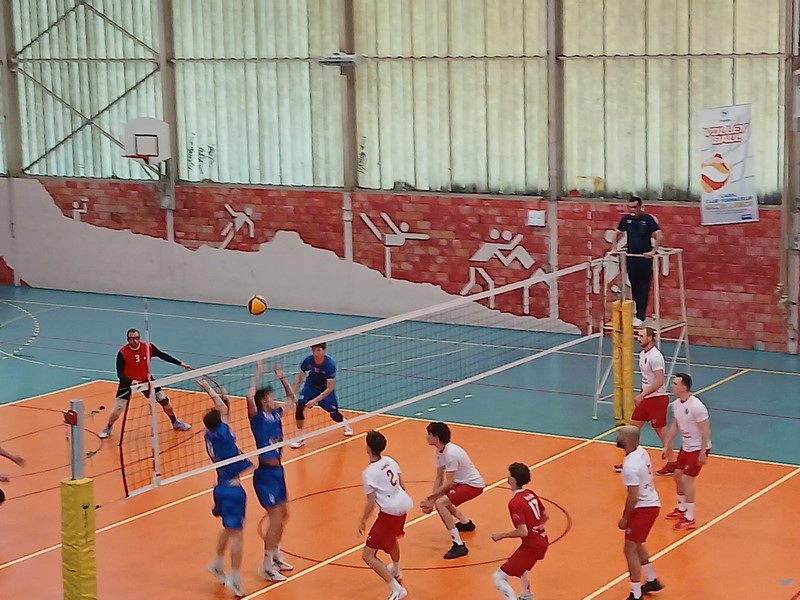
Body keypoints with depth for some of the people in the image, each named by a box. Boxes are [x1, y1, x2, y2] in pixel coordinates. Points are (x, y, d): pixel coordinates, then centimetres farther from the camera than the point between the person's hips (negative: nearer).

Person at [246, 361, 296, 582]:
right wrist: (258, 375, -21)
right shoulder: (257, 417, -11)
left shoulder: (276, 414, 9)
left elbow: (292, 398, 25)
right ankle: (266, 566, 1)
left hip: (278, 471, 8)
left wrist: (282, 379, 13)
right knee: (275, 518, -7)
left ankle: (276, 556, 33)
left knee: (283, 515, 16)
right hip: (265, 473, -8)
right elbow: (250, 397, -30)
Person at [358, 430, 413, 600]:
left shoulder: (368, 473, -16)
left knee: (368, 555, -5)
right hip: (403, 505, 9)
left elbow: (371, 503, -15)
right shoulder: (390, 461, 4)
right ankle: (396, 571, 65)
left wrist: (362, 522, -1)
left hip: (389, 512, -9)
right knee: (392, 537, 40)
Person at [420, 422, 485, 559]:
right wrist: (432, 499, -6)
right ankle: (466, 523, 45)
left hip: (473, 484, -10)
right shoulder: (439, 452, 2)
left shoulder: (451, 454, -27)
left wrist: (432, 497, -20)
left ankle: (459, 546, -25)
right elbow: (439, 479, 3)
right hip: (463, 482, 10)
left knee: (440, 503, -25)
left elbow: (449, 482, -26)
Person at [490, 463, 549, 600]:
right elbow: (546, 516, 14)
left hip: (531, 546, -9)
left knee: (499, 577, -8)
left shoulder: (515, 503, -22)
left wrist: (501, 536, -12)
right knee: (521, 566, 40)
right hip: (542, 541, 9)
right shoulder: (530, 494, 3)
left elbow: (523, 532, -25)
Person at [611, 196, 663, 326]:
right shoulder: (626, 219, 5)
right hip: (630, 256, 5)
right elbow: (617, 233, 18)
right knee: (634, 287, 10)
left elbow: (659, 236, -15)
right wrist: (614, 248, 10)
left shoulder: (648, 219, -10)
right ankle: (636, 313, 19)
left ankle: (641, 317, -2)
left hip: (644, 258, -5)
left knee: (643, 288, -2)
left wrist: (653, 251, -21)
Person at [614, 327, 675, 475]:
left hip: (657, 399, -9)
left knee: (662, 432, 0)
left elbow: (659, 381, -25)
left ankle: (671, 464, 13)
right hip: (645, 398, 9)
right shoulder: (643, 354, 9)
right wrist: (641, 395, 18)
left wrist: (642, 395, -26)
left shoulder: (655, 356, -20)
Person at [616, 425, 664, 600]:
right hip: (652, 503, 9)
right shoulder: (642, 452, 1)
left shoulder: (630, 466, -26)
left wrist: (625, 518, -13)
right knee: (636, 544, 25)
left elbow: (633, 497, -25)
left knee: (630, 550, 0)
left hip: (643, 507, -9)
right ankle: (652, 580, 37)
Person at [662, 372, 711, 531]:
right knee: (678, 476, 15)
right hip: (685, 446, 8)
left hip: (698, 449, -8)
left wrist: (703, 453, -23)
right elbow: (675, 425, 13)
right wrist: (667, 445, 14)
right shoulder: (676, 404, -2)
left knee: (687, 479, -10)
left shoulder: (697, 407, -27)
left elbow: (706, 431, -24)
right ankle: (682, 509, 36)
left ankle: (689, 520, -1)